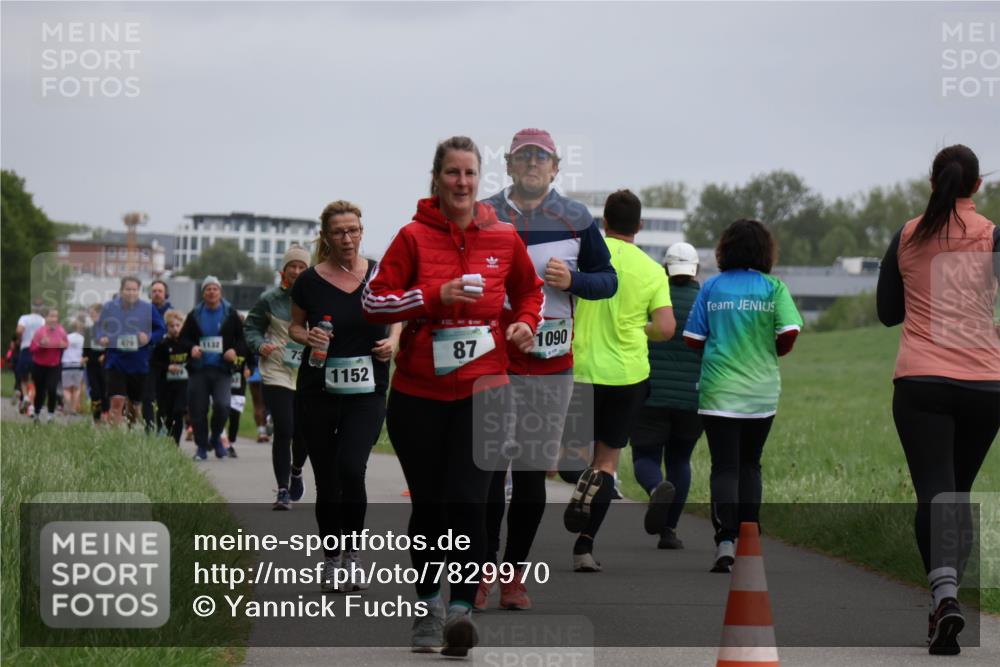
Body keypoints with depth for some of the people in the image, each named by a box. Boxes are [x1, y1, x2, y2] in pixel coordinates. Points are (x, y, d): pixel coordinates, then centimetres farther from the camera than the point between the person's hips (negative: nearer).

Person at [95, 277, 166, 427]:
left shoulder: (148, 309, -2)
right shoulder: (109, 307, 1)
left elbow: (161, 330, 2)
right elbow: (99, 327, 13)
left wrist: (149, 337, -16)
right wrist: (101, 338, -8)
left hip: (139, 363, 1)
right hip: (115, 362, -1)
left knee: (135, 404, 13)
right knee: (117, 400, -16)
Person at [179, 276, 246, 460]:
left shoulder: (231, 314, 6)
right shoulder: (194, 315, 10)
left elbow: (242, 338, 10)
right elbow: (183, 337, 14)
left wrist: (234, 350, -10)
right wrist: (192, 348, -7)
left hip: (222, 370, -2)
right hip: (198, 369, 2)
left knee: (222, 405, -19)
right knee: (198, 409, -1)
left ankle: (216, 437, 8)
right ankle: (201, 446, 14)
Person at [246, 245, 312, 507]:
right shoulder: (270, 299, -1)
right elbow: (251, 326, 6)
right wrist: (260, 345, -14)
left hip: (308, 377, 2)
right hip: (277, 375, -2)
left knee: (304, 431, 9)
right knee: (283, 431, -10)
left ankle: (296, 472, 40)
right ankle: (283, 490, -1)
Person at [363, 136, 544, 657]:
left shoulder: (504, 238, 4)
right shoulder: (413, 237, -3)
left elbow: (529, 290, 22)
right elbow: (374, 301, -5)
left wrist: (525, 322, 1)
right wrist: (435, 296, -17)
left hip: (481, 388, 0)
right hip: (419, 393, 0)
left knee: (468, 501, -13)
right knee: (427, 504, 9)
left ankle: (462, 609, -12)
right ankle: (428, 607, 25)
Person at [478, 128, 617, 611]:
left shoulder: (577, 220, 6)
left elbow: (608, 280, 10)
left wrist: (572, 280, -9)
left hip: (551, 365, 1)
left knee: (532, 474, 4)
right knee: (488, 469, -6)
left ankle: (514, 574, 12)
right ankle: (484, 573, 0)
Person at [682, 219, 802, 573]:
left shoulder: (711, 287, 2)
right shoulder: (773, 287, -1)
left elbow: (693, 339, 2)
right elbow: (789, 333, -11)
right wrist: (772, 352, 10)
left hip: (718, 392, -1)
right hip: (761, 392, 1)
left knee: (724, 467, -3)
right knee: (750, 464, 17)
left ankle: (725, 541, -18)